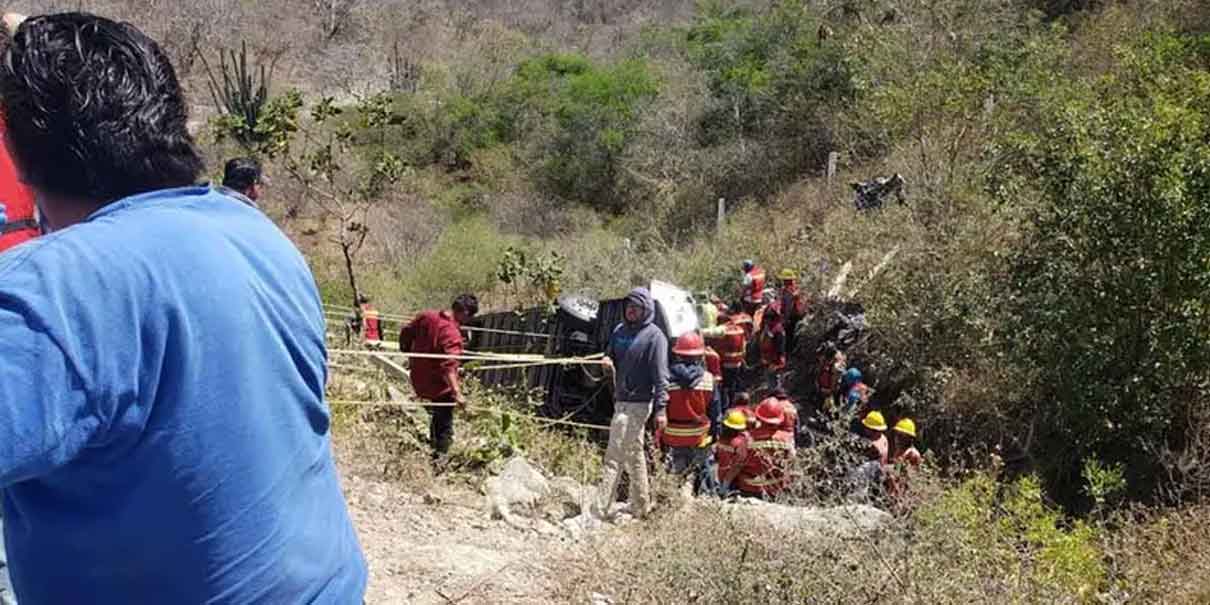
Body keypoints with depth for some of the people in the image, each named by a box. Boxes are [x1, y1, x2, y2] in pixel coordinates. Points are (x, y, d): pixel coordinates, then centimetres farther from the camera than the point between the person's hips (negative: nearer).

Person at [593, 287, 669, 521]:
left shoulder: (654, 335, -10)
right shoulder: (619, 331, 12)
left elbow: (660, 375, -14)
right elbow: (610, 354, 25)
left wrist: (661, 408, -19)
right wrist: (607, 361, -1)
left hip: (638, 403, -8)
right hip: (620, 400, 8)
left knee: (614, 455, -10)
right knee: (634, 454, 16)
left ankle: (600, 510, -9)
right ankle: (640, 507, 27)